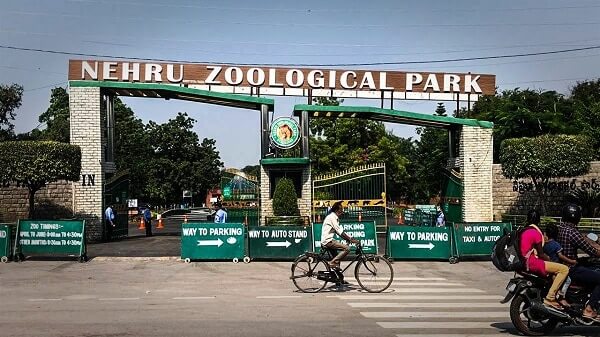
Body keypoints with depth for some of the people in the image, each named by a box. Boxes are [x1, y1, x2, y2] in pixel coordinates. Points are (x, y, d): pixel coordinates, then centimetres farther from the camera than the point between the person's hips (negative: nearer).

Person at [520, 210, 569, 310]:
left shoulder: (523, 231, 16)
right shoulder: (536, 232, -10)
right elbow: (541, 254, -8)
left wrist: (547, 258, 25)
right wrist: (550, 260, 9)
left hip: (523, 262, 10)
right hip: (532, 263, -10)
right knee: (564, 269, -14)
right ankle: (550, 298, -16)